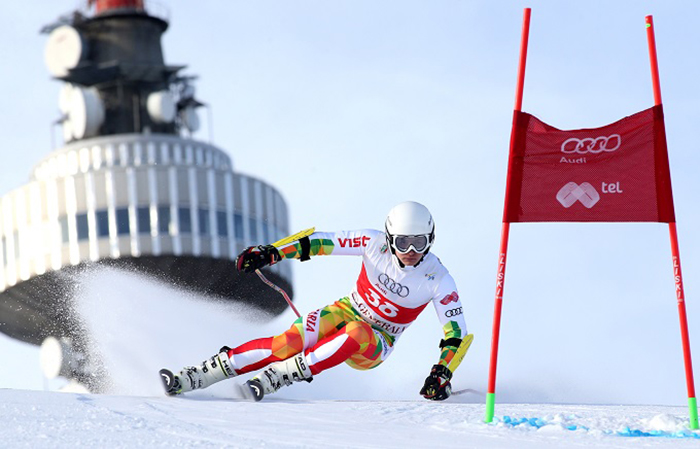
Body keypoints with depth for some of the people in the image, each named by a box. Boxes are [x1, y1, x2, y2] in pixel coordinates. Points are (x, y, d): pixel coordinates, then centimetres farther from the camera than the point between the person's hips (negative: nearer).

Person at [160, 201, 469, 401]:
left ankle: (272, 378, -38)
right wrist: (271, 253, -18)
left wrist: (441, 374, -27)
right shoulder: (375, 243, -14)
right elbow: (321, 243, -9)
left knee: (356, 334, -39)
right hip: (345, 313, 1)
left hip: (375, 346, -1)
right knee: (287, 344, -26)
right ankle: (193, 377, -26)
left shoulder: (437, 279, -18)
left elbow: (455, 332, -13)